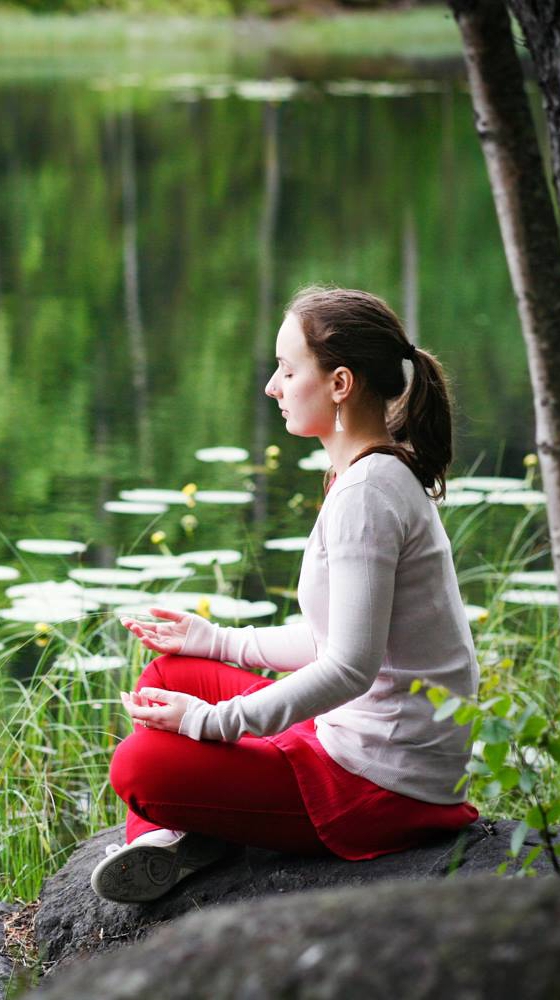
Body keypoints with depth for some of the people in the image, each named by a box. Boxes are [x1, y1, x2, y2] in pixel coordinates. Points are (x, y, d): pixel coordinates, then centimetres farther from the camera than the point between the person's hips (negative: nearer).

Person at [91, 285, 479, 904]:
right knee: (168, 673, 17)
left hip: (385, 784, -11)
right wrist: (218, 642, 20)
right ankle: (166, 834, 1)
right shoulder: (390, 476, 12)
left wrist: (212, 721, -19)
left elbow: (350, 667, -25)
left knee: (142, 766, -19)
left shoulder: (367, 493, -20)